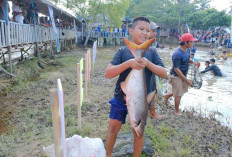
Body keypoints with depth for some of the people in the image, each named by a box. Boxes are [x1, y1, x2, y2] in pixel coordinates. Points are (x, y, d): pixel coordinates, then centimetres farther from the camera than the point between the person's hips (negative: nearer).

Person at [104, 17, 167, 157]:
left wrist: (148, 63, -26)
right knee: (113, 128, 14)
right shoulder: (123, 51, -8)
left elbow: (164, 74, -9)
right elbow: (108, 74, -16)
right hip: (120, 98, 0)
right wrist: (128, 63, -31)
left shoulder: (152, 52, -3)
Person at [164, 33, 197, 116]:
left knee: (183, 90, 21)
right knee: (178, 95, 3)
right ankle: (177, 111, 25)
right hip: (176, 76, -9)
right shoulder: (177, 54, -29)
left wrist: (192, 61, -6)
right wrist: (186, 80, -22)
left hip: (183, 75, 9)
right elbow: (176, 69, -26)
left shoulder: (187, 50, -1)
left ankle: (167, 96, 41)